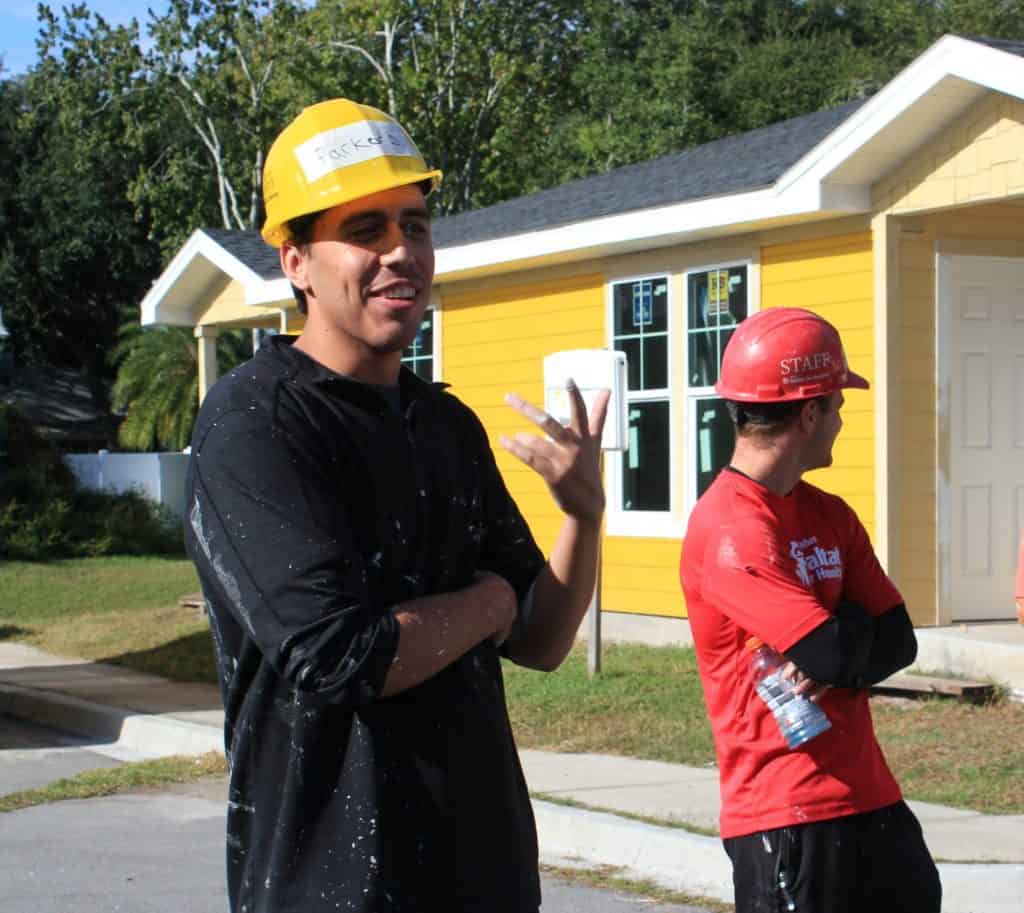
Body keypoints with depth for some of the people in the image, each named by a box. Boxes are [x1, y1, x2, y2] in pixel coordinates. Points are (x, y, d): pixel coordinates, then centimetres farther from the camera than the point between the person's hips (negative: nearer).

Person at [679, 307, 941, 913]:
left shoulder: (831, 515, 12)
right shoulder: (730, 527, -16)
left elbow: (897, 642, 7)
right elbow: (833, 650, -22)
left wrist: (837, 664, -12)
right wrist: (857, 625, -1)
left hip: (872, 796, 8)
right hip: (788, 815, -8)